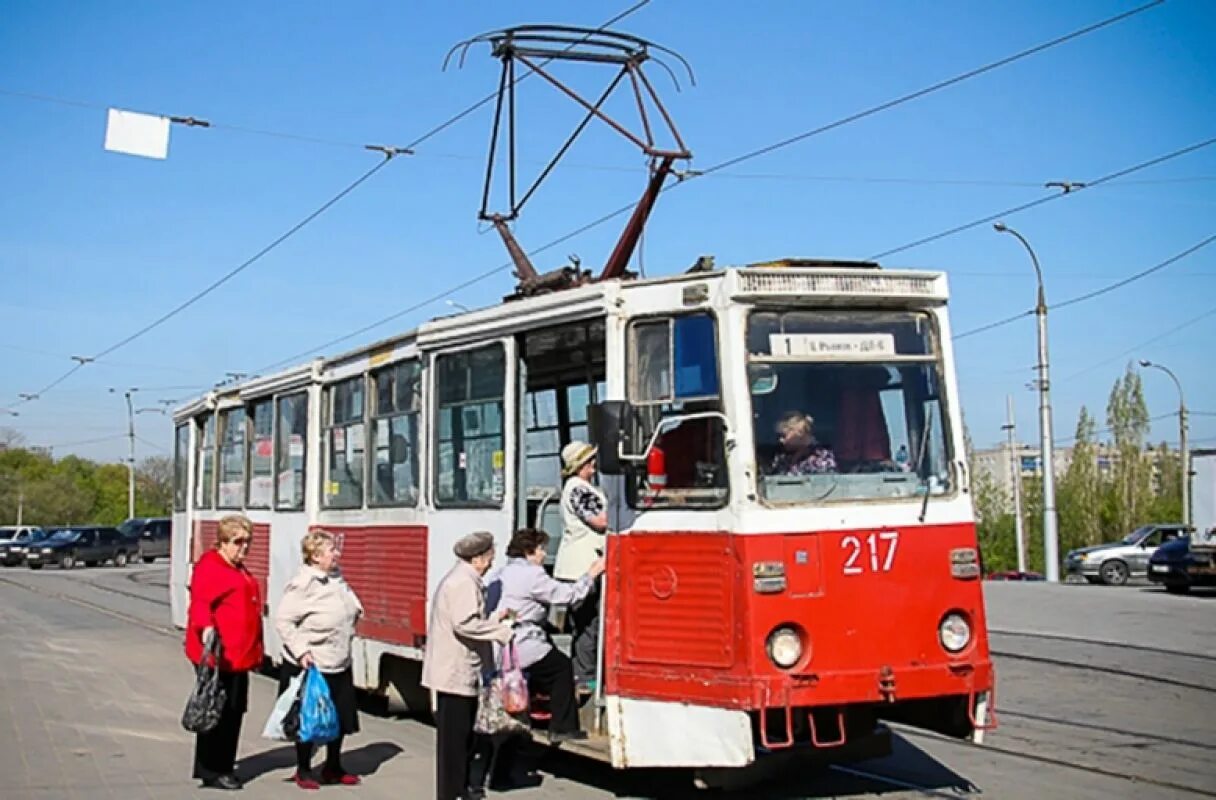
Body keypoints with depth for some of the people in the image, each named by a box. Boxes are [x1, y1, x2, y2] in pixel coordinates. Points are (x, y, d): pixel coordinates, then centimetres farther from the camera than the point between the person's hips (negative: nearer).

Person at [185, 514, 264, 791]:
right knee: (217, 711, -4)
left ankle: (224, 765, 24)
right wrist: (206, 627, -39)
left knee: (234, 711, 14)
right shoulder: (210, 567, -10)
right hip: (218, 654, -10)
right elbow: (200, 603, -21)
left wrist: (255, 653, 27)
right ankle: (210, 770, 4)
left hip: (239, 654, 10)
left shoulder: (239, 570, 20)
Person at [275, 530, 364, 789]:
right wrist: (301, 651, -24)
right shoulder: (302, 584, -17)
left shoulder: (337, 578, 5)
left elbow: (351, 611, 22)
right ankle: (303, 771, 21)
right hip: (309, 665, -7)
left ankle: (333, 768, 30)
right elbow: (283, 621, -19)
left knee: (341, 718, 14)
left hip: (339, 663, 8)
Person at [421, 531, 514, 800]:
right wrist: (501, 630, -18)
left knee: (463, 733, 18)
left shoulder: (464, 579, 17)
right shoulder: (463, 582, -17)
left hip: (460, 670, 11)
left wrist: (494, 620, 10)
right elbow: (464, 624, -25)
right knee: (454, 735, -3)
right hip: (456, 672, -11)